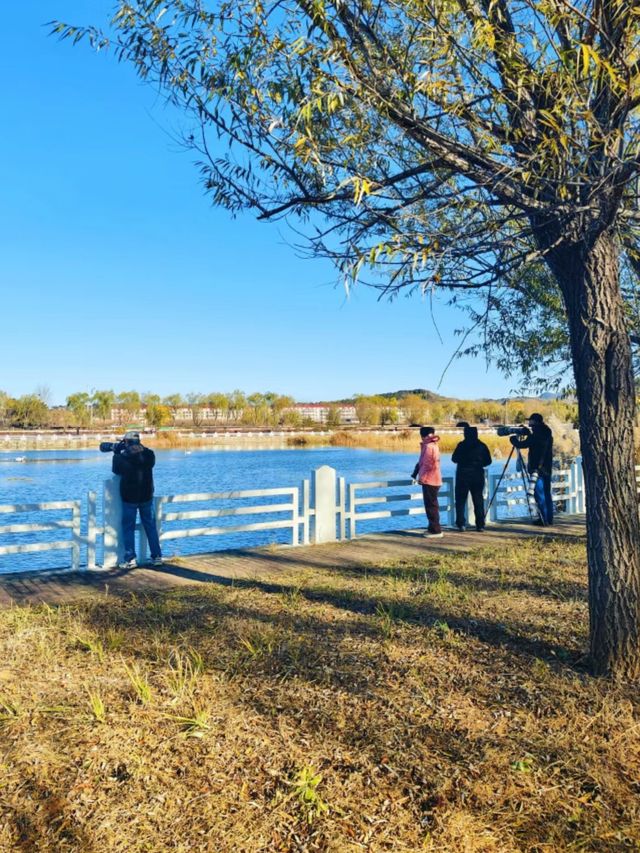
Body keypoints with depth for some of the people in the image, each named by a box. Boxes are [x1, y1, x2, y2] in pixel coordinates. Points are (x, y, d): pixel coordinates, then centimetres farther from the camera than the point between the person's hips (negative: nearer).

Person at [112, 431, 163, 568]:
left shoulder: (123, 457, -13)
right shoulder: (148, 454, -5)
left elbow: (115, 469, 6)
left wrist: (116, 453, 20)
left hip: (129, 498, -3)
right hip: (147, 496, 3)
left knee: (128, 528, 7)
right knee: (151, 526, 11)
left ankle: (130, 559, 4)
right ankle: (157, 557, 13)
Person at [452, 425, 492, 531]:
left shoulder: (462, 445, -8)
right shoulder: (482, 446, 0)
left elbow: (454, 459, -2)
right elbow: (488, 461, 4)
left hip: (463, 475, -2)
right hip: (478, 476, 3)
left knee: (461, 500, 6)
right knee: (478, 501, 9)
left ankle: (461, 524, -1)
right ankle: (480, 525, 7)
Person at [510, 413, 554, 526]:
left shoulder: (536, 434, -15)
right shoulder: (547, 433, 12)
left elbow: (522, 444, -15)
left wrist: (513, 438, 3)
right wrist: (527, 433, 15)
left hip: (537, 469, -9)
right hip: (547, 468, 9)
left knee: (539, 495, -5)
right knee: (546, 494, 13)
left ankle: (544, 519, -5)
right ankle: (549, 518, 18)